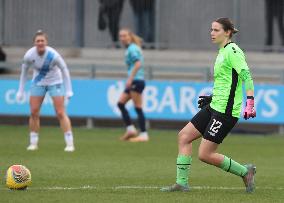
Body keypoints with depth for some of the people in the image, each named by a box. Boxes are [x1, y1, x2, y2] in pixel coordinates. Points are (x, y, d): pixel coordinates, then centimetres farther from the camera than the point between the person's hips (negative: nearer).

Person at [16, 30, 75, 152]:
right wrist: (20, 91, -1)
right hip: (38, 83, 3)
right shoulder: (29, 55, -19)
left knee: (60, 113, -9)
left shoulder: (53, 55, -27)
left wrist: (69, 90, -14)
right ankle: (33, 143, 9)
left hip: (55, 83, -3)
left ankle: (70, 144, -7)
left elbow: (64, 70, -14)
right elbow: (24, 72, -2)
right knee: (34, 112, -4)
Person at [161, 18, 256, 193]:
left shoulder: (232, 50, -13)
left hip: (225, 112, -10)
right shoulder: (223, 52, 16)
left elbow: (246, 76, -21)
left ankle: (245, 172, 7)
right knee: (184, 136, 6)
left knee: (205, 155, -9)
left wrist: (250, 102, -29)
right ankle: (182, 183, 8)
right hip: (214, 107, 10)